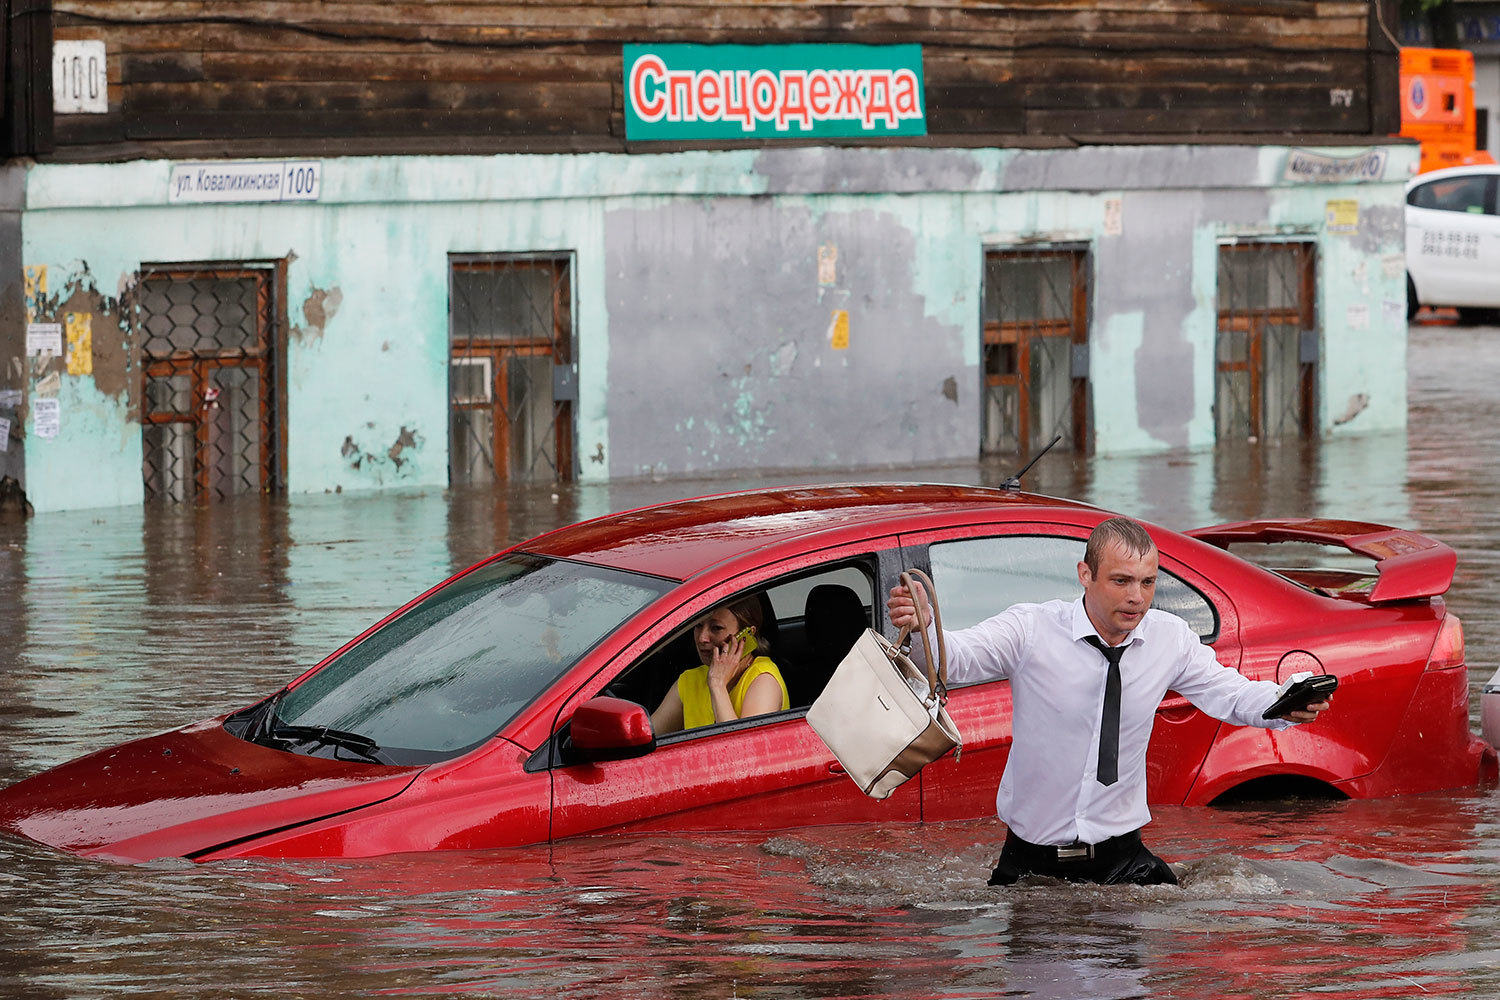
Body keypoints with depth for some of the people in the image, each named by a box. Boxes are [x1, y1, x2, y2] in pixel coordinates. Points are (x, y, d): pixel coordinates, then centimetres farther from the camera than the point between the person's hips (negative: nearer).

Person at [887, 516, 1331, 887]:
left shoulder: (1169, 639, 0)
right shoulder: (1031, 629, -11)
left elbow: (1231, 694, 3)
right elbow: (954, 656, -21)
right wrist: (919, 627, -44)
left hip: (1121, 860, 2)